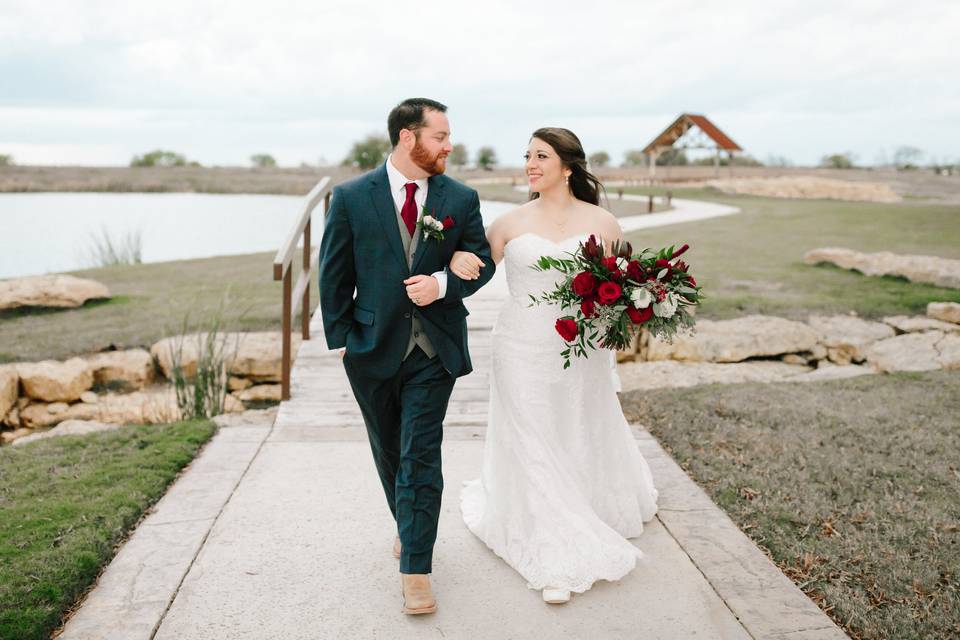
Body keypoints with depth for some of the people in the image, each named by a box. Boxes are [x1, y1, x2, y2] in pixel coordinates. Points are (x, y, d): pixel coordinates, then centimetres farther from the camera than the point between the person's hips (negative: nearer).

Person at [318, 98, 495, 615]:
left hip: (435, 347, -1)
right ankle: (408, 527, 41)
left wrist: (442, 283, -15)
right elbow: (333, 274, 1)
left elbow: (482, 260, 4)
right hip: (373, 347, 1)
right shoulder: (351, 197, -4)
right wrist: (341, 338, -2)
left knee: (421, 454, -5)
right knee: (389, 451, 17)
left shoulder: (461, 199, -1)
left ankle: (415, 567, 4)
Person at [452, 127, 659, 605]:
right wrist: (458, 259, -19)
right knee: (533, 448, 4)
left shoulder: (601, 223, -1)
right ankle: (556, 560, 17)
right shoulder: (510, 224, 0)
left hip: (581, 352, 1)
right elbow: (476, 271, 3)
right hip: (524, 351, 0)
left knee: (584, 441, 14)